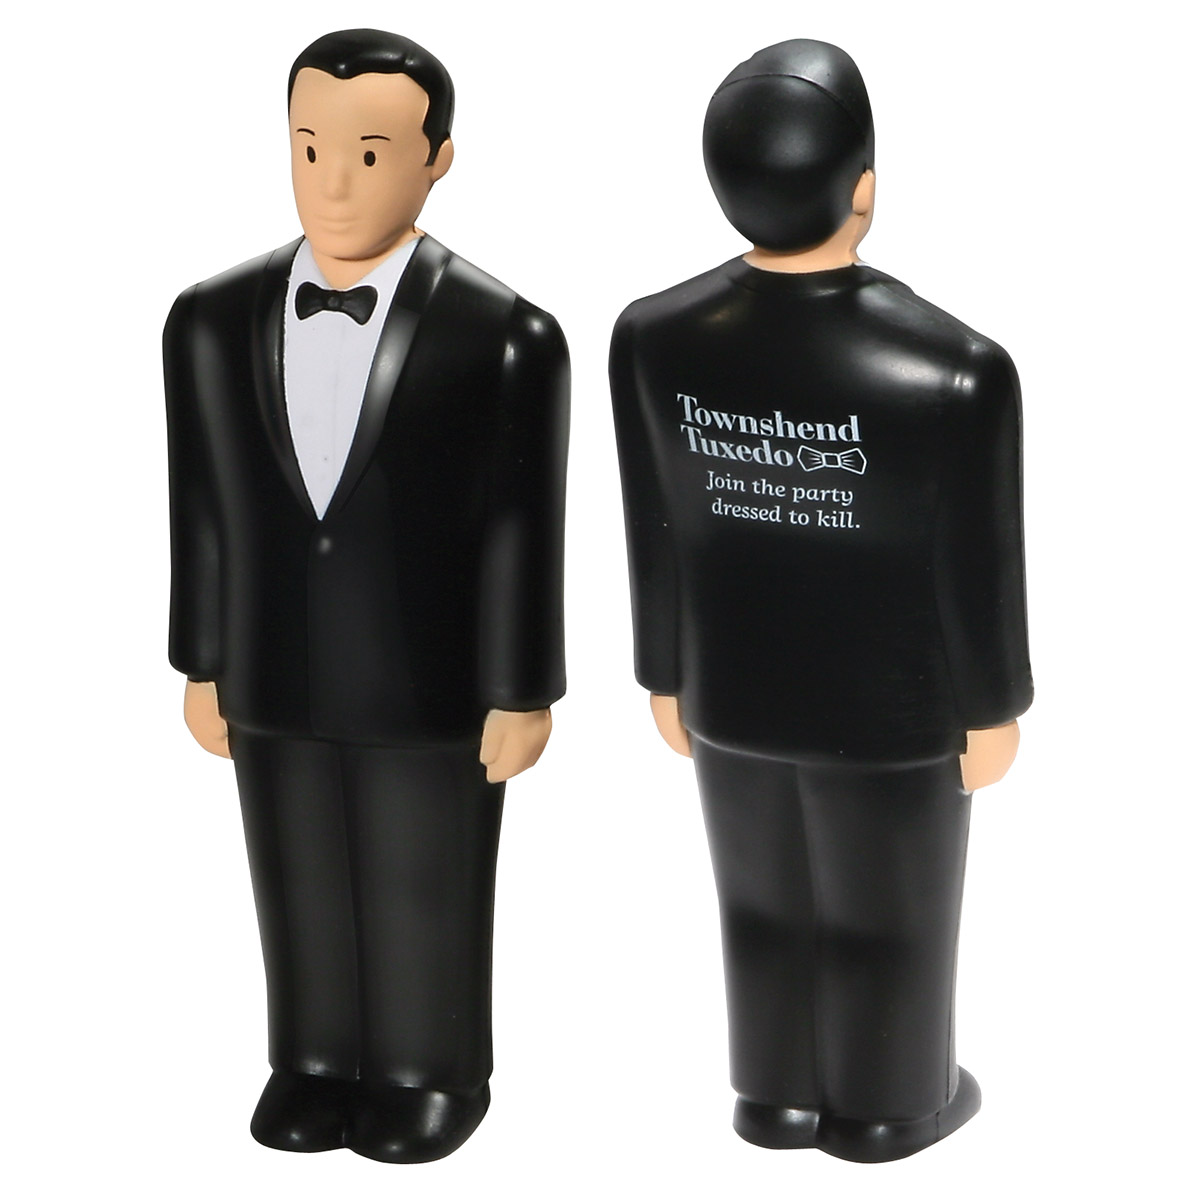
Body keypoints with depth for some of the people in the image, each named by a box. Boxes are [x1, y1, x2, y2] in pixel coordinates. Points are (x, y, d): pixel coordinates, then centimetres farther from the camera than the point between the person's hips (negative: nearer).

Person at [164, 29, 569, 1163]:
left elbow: (523, 530, -12)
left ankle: (434, 1073, 31)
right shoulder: (211, 320, -4)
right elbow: (203, 508, 2)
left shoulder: (507, 337, -16)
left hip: (434, 692, -3)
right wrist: (203, 666, 6)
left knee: (430, 897, 12)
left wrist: (521, 694, -8)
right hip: (275, 687, 4)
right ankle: (317, 1062, 35)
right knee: (300, 889, 16)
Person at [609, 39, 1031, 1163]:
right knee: (889, 921, 23)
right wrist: (994, 709, 0)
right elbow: (978, 570, -19)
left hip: (732, 698, 3)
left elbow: (655, 542, -9)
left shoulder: (651, 338, -24)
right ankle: (885, 1106, 47)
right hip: (889, 715, -3)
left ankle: (781, 1097, 49)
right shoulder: (956, 370, -34)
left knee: (766, 904, 27)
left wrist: (667, 678, 9)